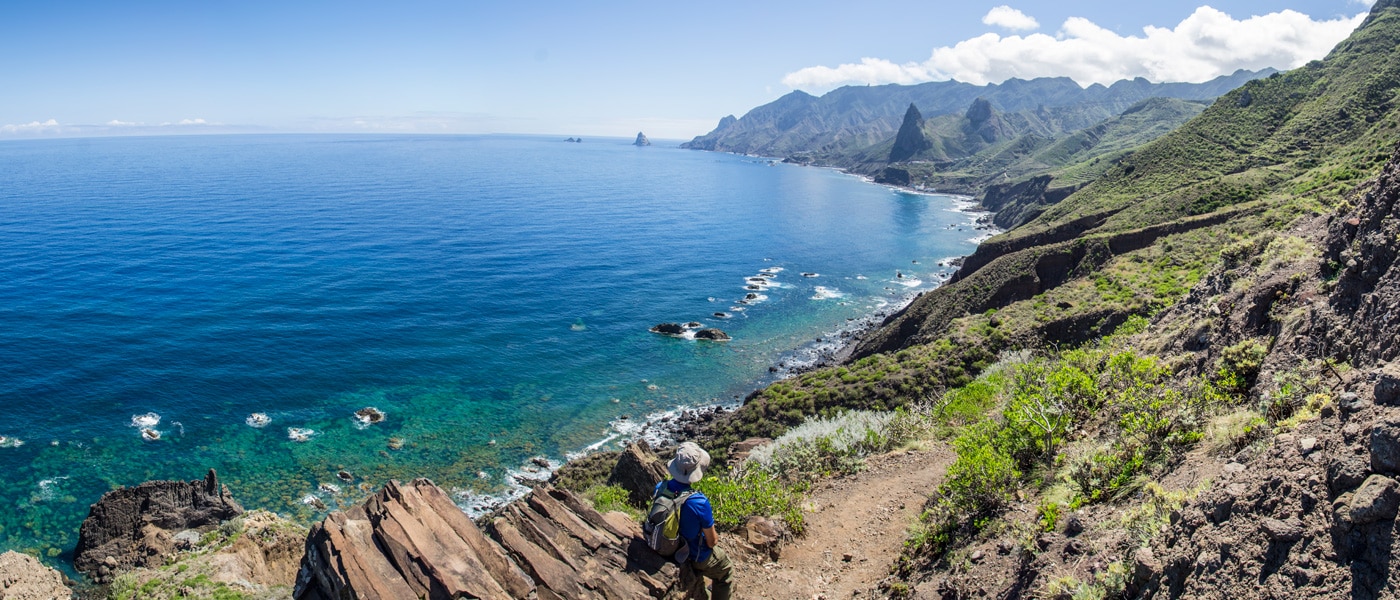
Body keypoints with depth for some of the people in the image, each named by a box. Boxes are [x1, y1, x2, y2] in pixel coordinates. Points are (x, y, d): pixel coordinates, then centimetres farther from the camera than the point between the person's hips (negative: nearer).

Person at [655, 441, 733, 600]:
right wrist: (713, 538, 1)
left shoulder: (660, 487, -21)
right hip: (695, 556, -6)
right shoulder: (699, 502, -37)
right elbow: (712, 541, -22)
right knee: (727, 570, 24)